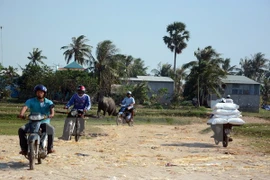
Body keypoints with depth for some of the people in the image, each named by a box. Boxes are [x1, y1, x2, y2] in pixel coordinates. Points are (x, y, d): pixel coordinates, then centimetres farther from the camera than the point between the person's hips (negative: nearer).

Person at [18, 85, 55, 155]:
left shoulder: (49, 102, 5)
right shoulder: (30, 101, 3)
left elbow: (52, 109, -14)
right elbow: (25, 107, -16)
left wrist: (51, 114, -39)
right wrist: (21, 114, -39)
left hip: (44, 122, -1)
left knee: (51, 129, -33)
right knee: (21, 130, -24)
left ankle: (50, 147, -18)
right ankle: (24, 148, -13)